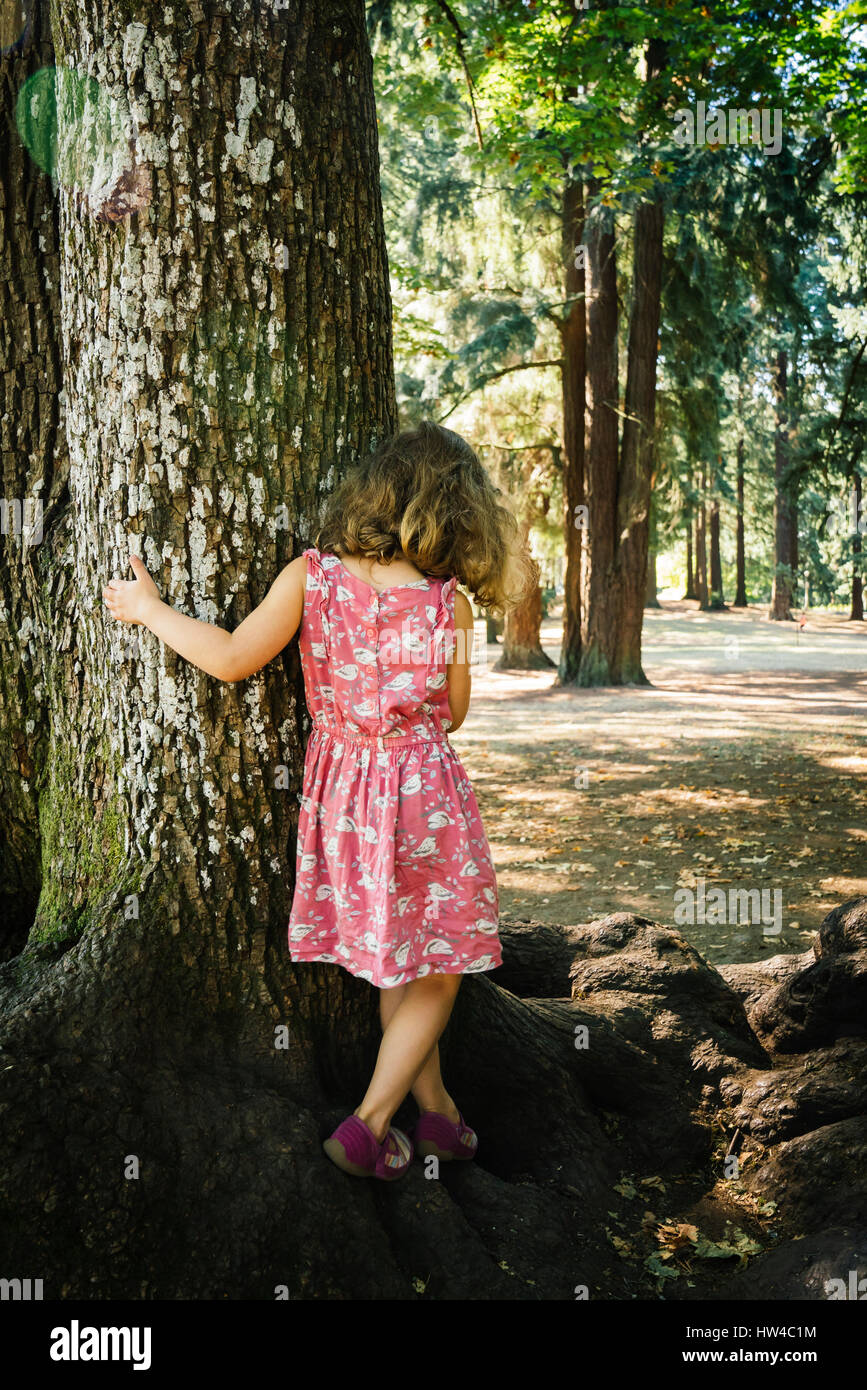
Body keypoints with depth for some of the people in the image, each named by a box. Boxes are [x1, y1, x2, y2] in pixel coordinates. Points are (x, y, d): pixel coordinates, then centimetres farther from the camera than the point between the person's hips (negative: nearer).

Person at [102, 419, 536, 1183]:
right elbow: (451, 715, -3)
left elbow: (233, 658, -15)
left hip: (343, 788, 4)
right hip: (423, 791, -3)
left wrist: (149, 610, -1)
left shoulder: (309, 576, -11)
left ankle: (436, 1109, 33)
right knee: (437, 969, 15)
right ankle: (369, 1122, 14)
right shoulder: (449, 602, -13)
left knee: (396, 961, 21)